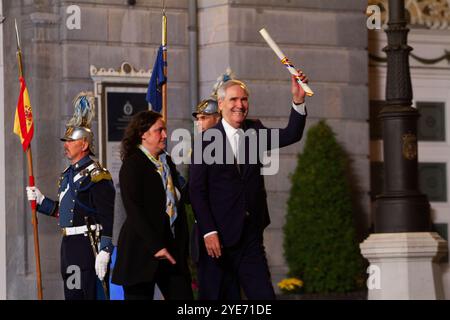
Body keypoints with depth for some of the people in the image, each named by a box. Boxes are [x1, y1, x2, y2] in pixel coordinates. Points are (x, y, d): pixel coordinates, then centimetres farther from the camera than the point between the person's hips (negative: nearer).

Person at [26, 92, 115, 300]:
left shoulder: (96, 175, -12)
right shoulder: (68, 174, 17)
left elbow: (107, 217, -17)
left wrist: (104, 251, -22)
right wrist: (40, 200, 14)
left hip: (88, 244, -9)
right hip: (69, 244, 9)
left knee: (92, 294, -8)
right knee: (72, 295, 13)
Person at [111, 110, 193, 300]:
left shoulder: (167, 162, 15)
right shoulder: (132, 165, -6)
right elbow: (133, 210, -14)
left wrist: (183, 246, 8)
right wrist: (155, 247, -19)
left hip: (172, 249, 6)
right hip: (142, 252, -6)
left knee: (183, 294, -1)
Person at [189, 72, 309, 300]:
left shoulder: (255, 132, 9)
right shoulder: (206, 140, -5)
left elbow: (291, 135, -5)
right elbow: (196, 190, -8)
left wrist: (298, 101, -20)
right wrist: (208, 232, -14)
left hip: (251, 237, 4)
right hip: (217, 238, -4)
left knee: (264, 295, -2)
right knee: (211, 297, 5)